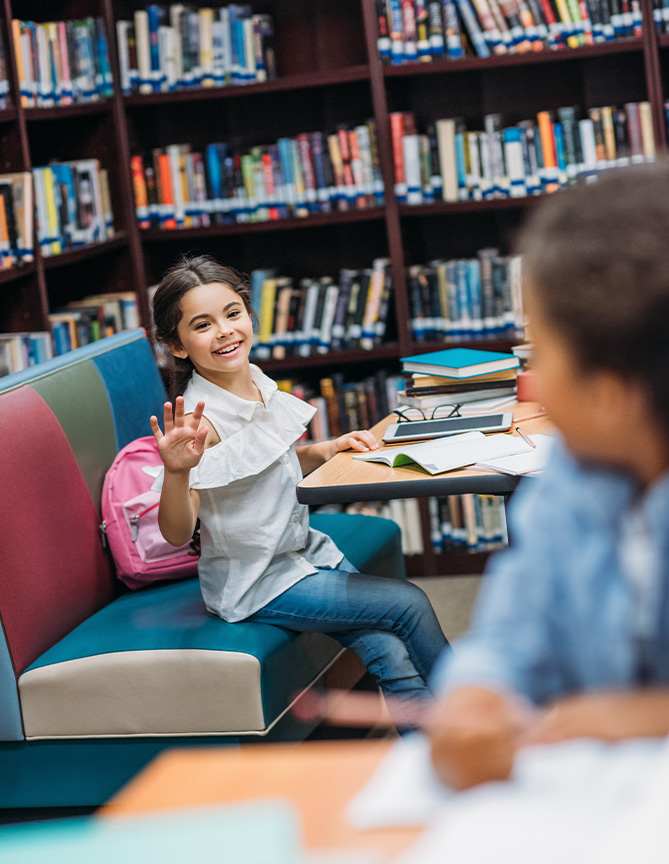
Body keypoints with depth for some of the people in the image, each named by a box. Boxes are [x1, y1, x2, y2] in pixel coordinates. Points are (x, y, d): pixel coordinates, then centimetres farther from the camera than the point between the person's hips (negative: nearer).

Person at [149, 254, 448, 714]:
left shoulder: (257, 381, 1)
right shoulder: (200, 419, -23)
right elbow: (177, 533, -27)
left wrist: (328, 449, 4)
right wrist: (176, 470, -44)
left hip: (305, 550, 7)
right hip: (255, 581, -7)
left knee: (390, 655, -10)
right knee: (409, 604, -9)